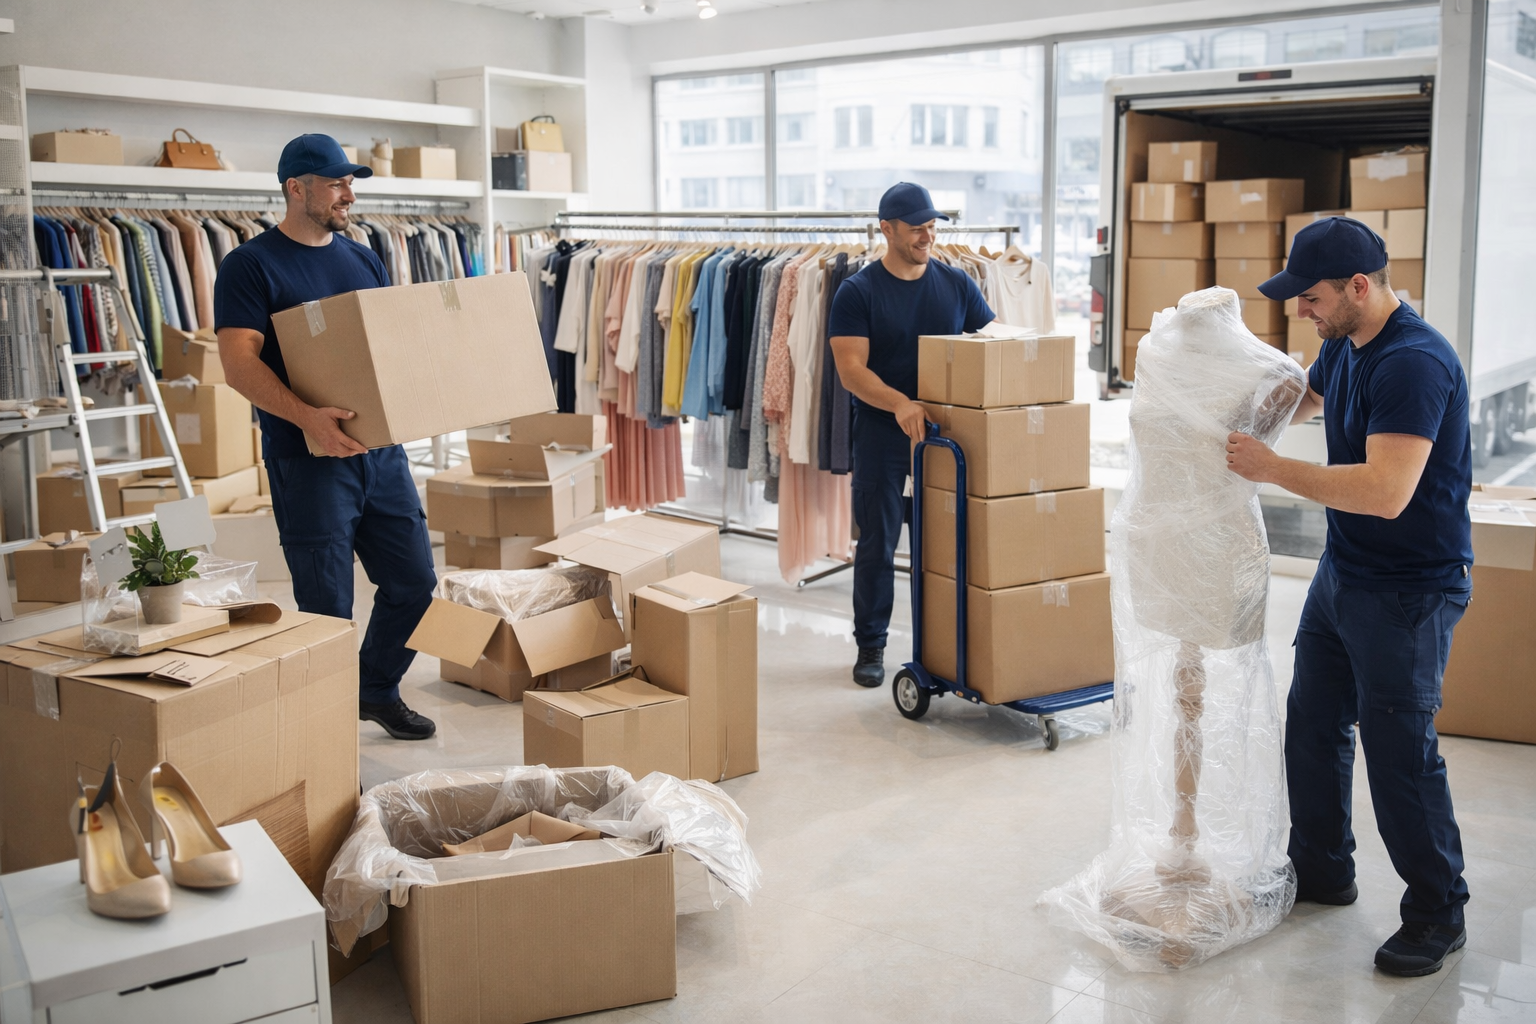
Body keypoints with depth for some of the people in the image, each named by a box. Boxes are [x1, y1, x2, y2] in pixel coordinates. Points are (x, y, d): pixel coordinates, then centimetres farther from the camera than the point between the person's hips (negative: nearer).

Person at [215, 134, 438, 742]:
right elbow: (239, 365, -16)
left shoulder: (363, 260, 14)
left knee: (414, 580, 12)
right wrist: (305, 415, -31)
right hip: (308, 459, -6)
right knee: (327, 607, -1)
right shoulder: (251, 267, -6)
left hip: (381, 448, 6)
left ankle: (378, 692, 33)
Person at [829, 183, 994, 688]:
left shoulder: (956, 284, 6)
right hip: (882, 434, -3)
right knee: (877, 544, 3)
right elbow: (851, 369, -14)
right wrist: (899, 403, -30)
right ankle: (870, 646, 16)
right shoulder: (858, 292, -6)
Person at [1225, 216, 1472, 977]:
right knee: (1313, 722, 15)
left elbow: (1386, 492, -33)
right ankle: (1321, 871, 32)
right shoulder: (1344, 346, 5)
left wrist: (1271, 469, -26)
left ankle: (1438, 911, 16)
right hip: (1343, 569, 9)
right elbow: (1298, 400, 27)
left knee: (1398, 747, -2)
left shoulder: (1415, 363, -25)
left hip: (1407, 590, -9)